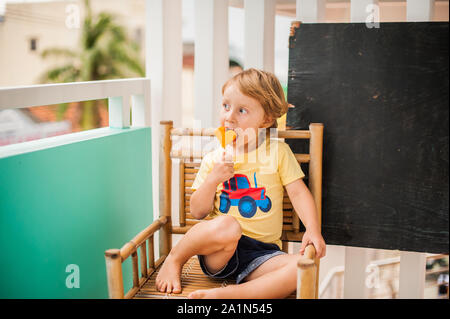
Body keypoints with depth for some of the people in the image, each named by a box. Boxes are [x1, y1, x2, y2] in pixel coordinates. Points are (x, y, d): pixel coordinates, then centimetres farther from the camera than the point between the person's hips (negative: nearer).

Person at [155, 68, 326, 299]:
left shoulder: (278, 152, 5)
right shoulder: (214, 160, 6)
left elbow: (299, 193, 2)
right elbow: (198, 212, 4)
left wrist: (313, 229, -14)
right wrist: (213, 179, -12)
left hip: (261, 253, 1)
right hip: (218, 253, -1)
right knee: (228, 226, -37)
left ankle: (223, 294, -30)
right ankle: (174, 259, -10)